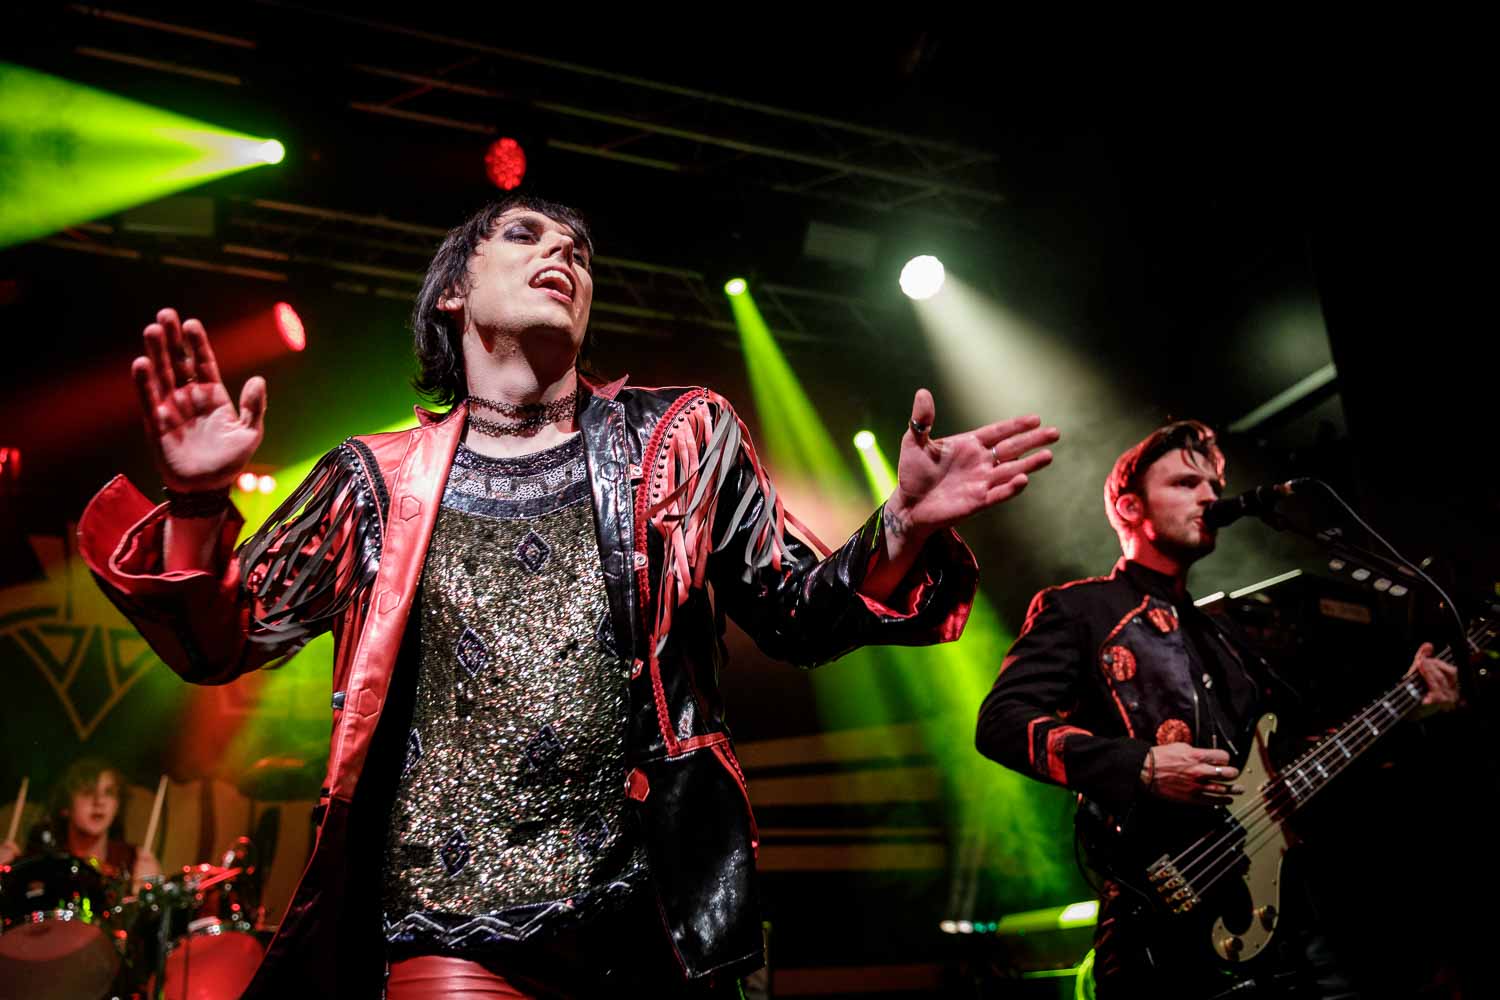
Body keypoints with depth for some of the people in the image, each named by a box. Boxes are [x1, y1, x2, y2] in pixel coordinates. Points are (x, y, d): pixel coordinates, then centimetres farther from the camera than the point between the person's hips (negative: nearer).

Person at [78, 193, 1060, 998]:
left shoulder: (682, 438, 6)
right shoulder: (383, 479, 5)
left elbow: (798, 619, 7)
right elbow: (222, 645, 6)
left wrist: (901, 529, -11)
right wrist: (199, 505, -13)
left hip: (653, 918, 1)